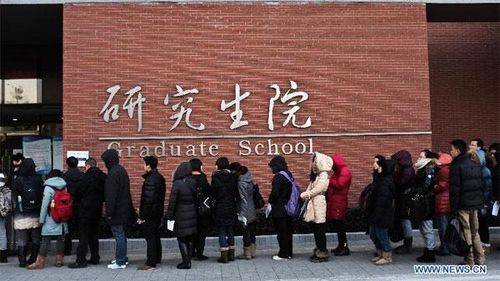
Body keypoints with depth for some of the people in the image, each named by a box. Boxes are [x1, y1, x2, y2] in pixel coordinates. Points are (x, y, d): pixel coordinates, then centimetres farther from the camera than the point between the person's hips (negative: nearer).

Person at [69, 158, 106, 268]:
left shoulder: (87, 176, -14)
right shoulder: (103, 177, 6)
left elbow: (80, 192, -12)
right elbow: (105, 194, 9)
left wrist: (78, 200, 7)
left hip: (86, 210, -7)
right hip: (97, 209, 7)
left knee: (83, 235, -3)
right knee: (93, 234, 16)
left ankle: (81, 260, -3)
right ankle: (95, 258, 19)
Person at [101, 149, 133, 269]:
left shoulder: (113, 173, -17)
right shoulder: (122, 170, 13)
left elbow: (111, 195, -20)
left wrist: (109, 212, -19)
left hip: (117, 210, -9)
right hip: (124, 209, 9)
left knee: (119, 235, -5)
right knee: (121, 234, 16)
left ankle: (120, 262, 0)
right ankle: (122, 258, 25)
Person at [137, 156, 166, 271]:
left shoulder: (150, 180, -19)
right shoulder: (160, 177, 11)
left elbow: (148, 200, -23)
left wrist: (142, 216, -19)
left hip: (150, 214, -10)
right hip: (158, 212, 10)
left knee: (150, 237, -5)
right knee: (155, 236, 17)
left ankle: (150, 263, -1)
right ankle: (157, 259, 27)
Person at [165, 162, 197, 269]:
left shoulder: (178, 183, -16)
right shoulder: (193, 183, 0)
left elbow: (172, 201, -14)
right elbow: (196, 199, 5)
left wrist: (169, 216, -8)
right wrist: (195, 210, 14)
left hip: (181, 215, -5)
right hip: (192, 214, 6)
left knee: (182, 239, 3)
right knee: (189, 238, 14)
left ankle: (186, 262, 3)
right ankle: (188, 260, 20)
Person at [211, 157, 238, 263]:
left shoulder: (215, 177, -10)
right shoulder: (233, 176, -1)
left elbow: (213, 193, -8)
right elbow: (236, 193, 1)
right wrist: (232, 200, 12)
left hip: (220, 208, -4)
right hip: (231, 208, 4)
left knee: (221, 232, 2)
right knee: (230, 231, 13)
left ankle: (224, 256, 1)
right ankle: (231, 254, 18)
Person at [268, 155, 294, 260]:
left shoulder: (278, 176, -17)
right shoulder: (289, 175, 8)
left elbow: (274, 192, -22)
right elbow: (293, 190, 12)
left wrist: (270, 203, -8)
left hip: (279, 209, -8)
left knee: (281, 232, 0)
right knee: (288, 231, 13)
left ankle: (283, 254, 5)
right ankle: (289, 252, 21)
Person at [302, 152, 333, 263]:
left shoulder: (323, 175, -11)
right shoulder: (315, 175, 17)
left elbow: (317, 190, -17)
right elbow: (310, 188, 14)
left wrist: (304, 195, -9)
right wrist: (305, 195, -4)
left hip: (319, 205, -9)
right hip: (313, 205, 9)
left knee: (320, 231, -3)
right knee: (316, 230, 12)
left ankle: (323, 254, 4)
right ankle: (318, 251, 20)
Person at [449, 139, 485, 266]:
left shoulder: (456, 166, -12)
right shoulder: (476, 165, 11)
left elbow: (454, 189, -16)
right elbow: (481, 185, 14)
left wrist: (453, 208, -13)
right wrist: (480, 202, 18)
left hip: (463, 204, -7)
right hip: (476, 203, 7)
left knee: (466, 232, 0)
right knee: (475, 232, 15)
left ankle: (469, 260, 4)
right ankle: (479, 259, 18)